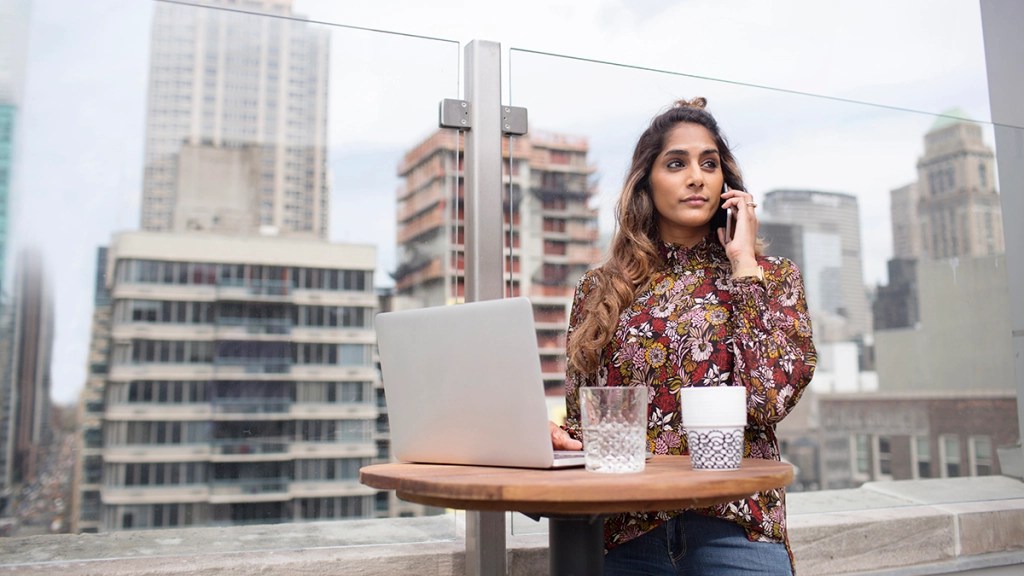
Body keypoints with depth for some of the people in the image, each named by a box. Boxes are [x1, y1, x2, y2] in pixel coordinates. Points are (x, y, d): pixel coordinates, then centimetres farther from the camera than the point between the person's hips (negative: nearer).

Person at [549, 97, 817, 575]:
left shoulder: (772, 277, 2)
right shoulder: (598, 290, 5)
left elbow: (769, 399, -14)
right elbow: (579, 419, 10)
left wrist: (743, 264, -9)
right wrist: (559, 440, -13)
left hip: (732, 529, -1)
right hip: (626, 535, 2)